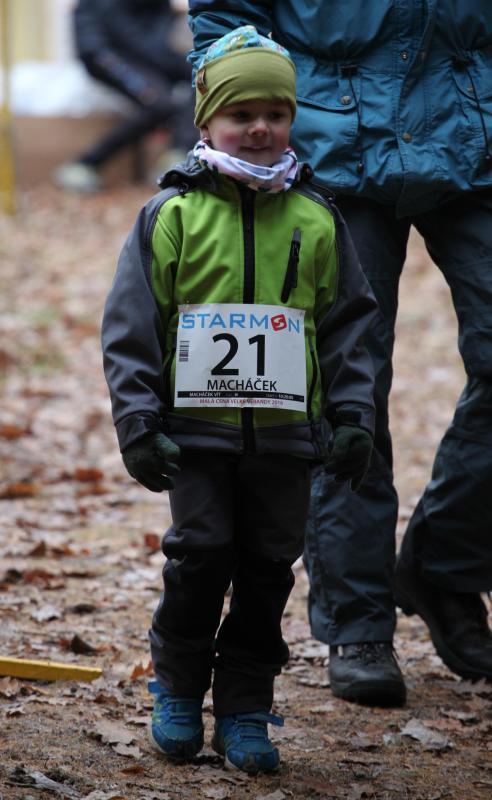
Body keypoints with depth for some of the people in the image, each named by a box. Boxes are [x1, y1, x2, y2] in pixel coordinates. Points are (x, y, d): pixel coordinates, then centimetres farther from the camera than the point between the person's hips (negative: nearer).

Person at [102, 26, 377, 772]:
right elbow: (131, 326, -1)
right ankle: (177, 689, 17)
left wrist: (352, 418, 5)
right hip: (197, 429, -2)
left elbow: (348, 325, 11)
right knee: (200, 557, -4)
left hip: (284, 432, 2)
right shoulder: (172, 214, -2)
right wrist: (138, 423, -6)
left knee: (268, 570, 6)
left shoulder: (316, 222, 5)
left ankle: (245, 710, 17)